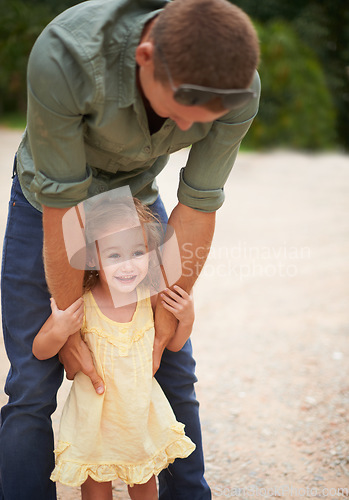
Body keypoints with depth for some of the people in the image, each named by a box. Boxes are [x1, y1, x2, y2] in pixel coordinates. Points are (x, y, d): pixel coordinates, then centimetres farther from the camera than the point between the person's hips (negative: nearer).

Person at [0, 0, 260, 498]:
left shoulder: (238, 85, -29)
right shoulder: (63, 56, -41)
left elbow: (197, 209, -20)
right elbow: (62, 208, -31)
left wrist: (162, 328, -12)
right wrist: (69, 327, -20)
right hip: (48, 202, -2)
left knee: (175, 372, 5)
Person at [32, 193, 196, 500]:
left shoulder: (151, 297, -15)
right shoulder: (79, 304, -25)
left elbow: (173, 345, 4)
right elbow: (40, 352, -12)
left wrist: (187, 320, -15)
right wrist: (59, 332, -32)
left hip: (142, 408, 3)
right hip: (95, 413, -3)